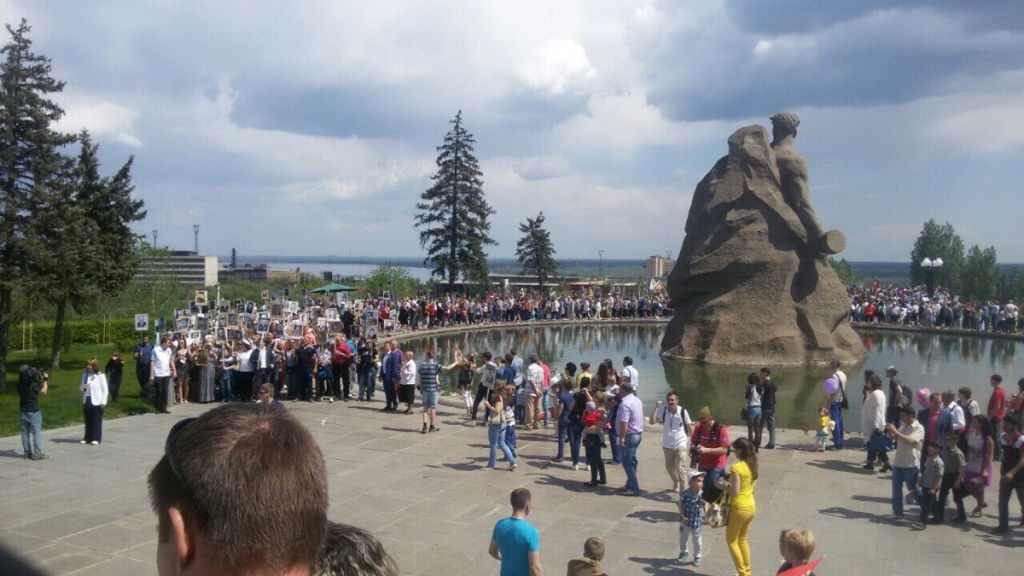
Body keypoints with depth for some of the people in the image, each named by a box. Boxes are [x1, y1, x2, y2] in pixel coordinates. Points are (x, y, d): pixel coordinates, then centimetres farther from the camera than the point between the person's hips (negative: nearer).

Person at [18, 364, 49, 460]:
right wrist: (45, 380, 6)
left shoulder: (20, 384, -1)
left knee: (25, 432, 10)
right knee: (36, 432, -1)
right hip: (33, 411, -6)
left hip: (23, 411, 6)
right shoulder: (33, 385, -18)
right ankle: (37, 453, -2)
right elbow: (43, 391, -3)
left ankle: (27, 452, 15)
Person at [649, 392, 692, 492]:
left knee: (680, 469, -13)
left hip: (680, 445, -4)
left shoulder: (683, 412, -11)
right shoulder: (663, 410, -8)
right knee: (669, 468, 21)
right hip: (667, 445, 4)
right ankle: (676, 483, 49)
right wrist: (656, 407, -22)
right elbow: (652, 421, -17)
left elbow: (689, 427, 0)